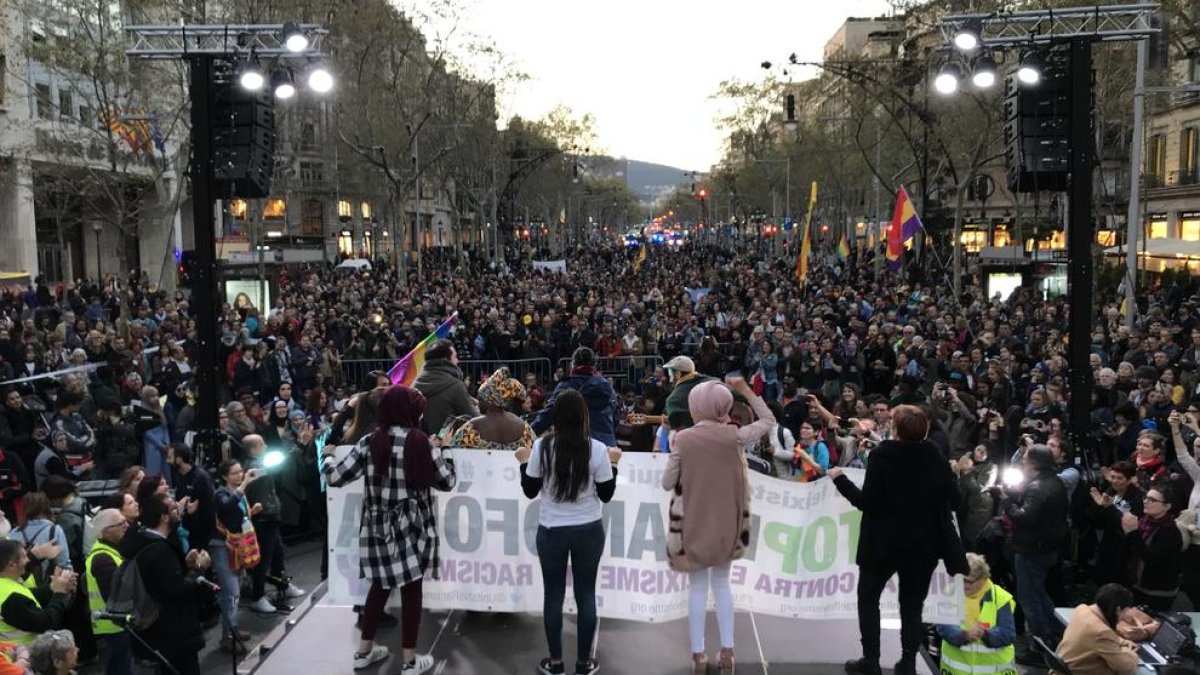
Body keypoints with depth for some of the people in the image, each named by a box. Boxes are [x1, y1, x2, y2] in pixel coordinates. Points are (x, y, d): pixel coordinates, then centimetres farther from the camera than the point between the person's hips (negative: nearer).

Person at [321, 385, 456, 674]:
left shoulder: (370, 442, -4)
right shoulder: (421, 443, -10)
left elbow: (336, 477, -3)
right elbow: (447, 482, -3)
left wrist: (327, 457, 17)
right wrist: (444, 450, 11)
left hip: (378, 527, 3)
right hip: (411, 529, -3)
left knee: (381, 584, 18)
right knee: (410, 588, 6)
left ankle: (365, 650, 27)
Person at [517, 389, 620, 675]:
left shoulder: (542, 446, -9)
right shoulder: (597, 449, -10)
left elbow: (530, 491, 0)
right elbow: (606, 495, -1)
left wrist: (524, 462, 13)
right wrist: (613, 464, 10)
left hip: (551, 531, 0)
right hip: (588, 531, 0)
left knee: (554, 594, 11)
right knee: (586, 594, 10)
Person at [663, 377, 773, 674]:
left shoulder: (682, 439, -12)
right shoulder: (733, 435, -8)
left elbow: (668, 483, -7)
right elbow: (769, 421, 7)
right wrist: (746, 390, 5)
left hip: (693, 523, -2)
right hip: (726, 522, 2)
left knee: (698, 587, 9)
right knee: (722, 583, 16)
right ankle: (727, 651, 15)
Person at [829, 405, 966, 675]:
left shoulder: (881, 456, -14)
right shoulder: (937, 459, -5)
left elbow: (867, 502, -16)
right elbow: (954, 502, -2)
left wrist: (840, 479, -5)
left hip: (884, 542, -3)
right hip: (924, 544, 3)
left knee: (868, 598, 13)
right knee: (912, 605, 13)